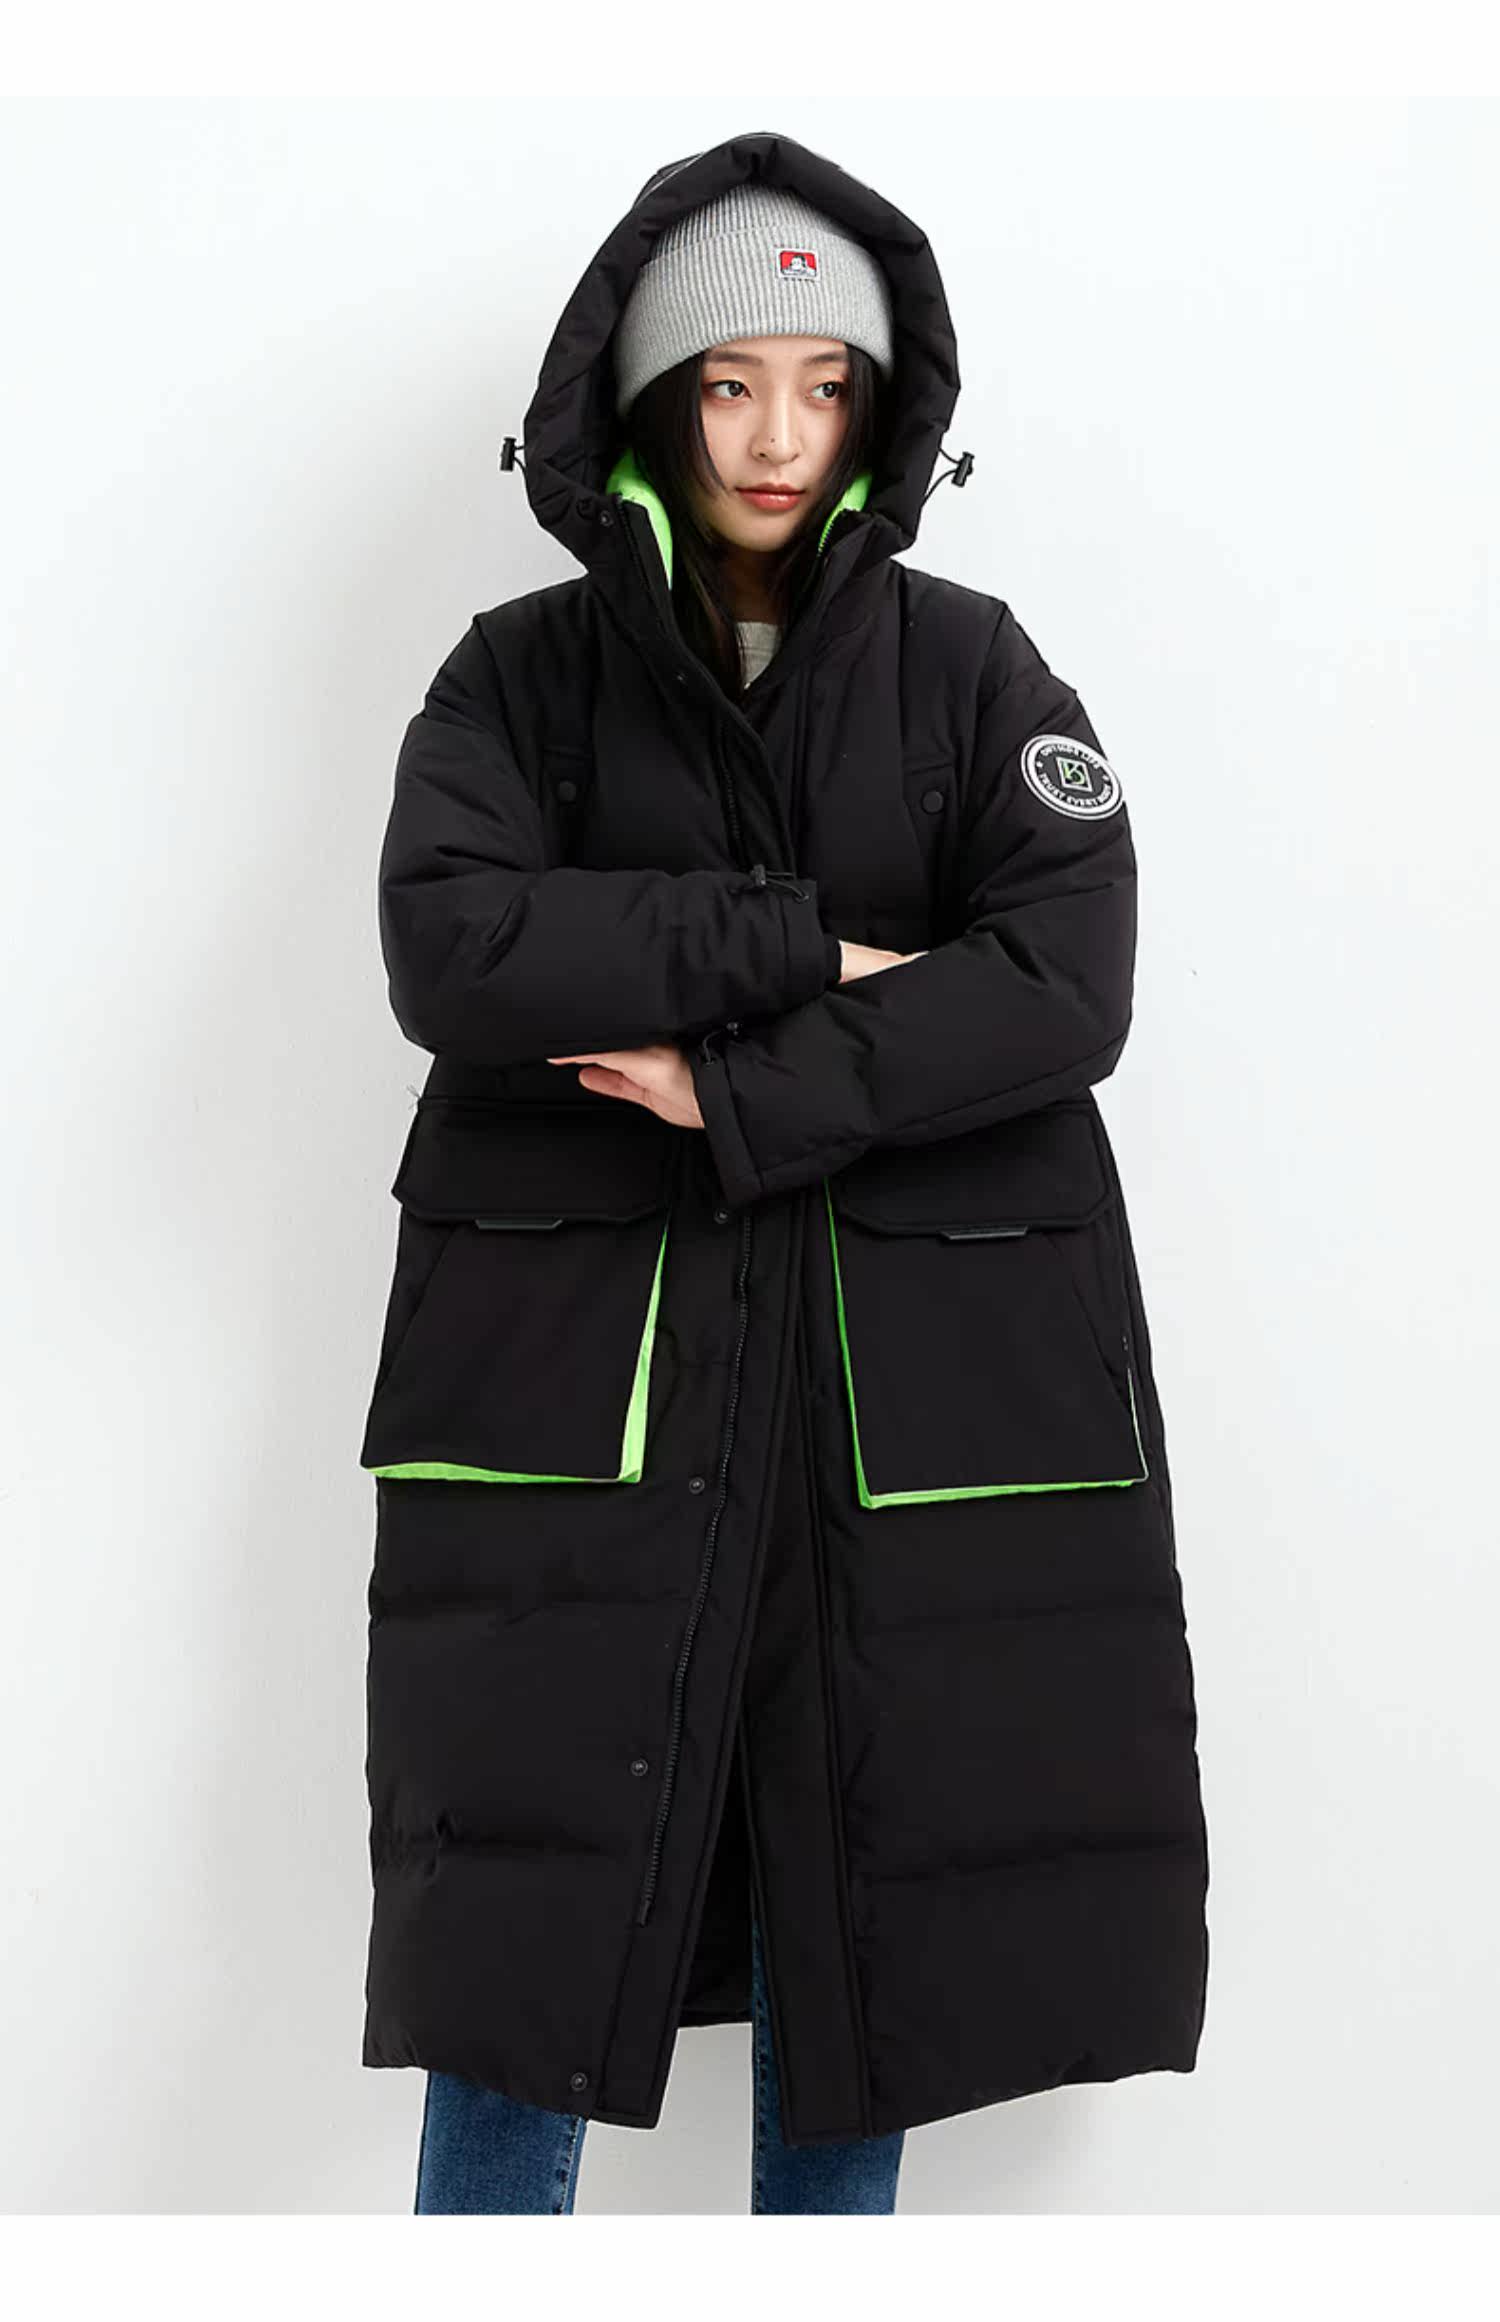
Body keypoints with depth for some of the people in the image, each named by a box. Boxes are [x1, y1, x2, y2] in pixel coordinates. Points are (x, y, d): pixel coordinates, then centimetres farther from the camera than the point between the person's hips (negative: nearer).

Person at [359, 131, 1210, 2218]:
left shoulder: (972, 671, 4)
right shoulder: (525, 673, 4)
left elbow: (1064, 992, -9)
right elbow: (448, 949, -13)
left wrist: (737, 1095, -16)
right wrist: (797, 955, -14)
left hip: (917, 1374, 1)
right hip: (575, 1368, 0)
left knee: (863, 1934, 8)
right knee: (522, 1959, 1)